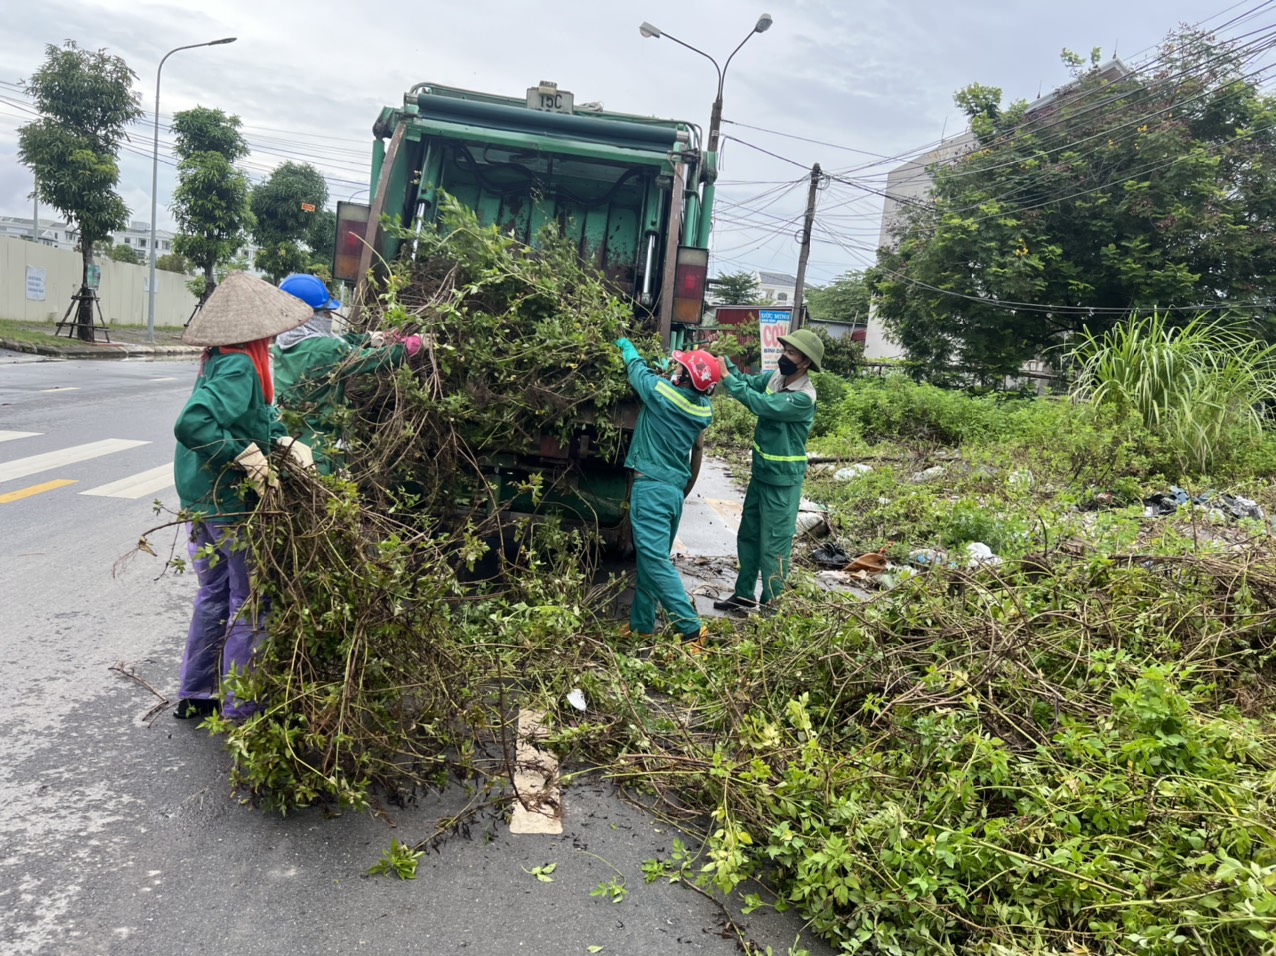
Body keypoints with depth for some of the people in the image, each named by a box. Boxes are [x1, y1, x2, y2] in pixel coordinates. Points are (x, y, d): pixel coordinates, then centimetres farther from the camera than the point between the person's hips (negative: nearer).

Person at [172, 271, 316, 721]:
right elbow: (191, 423, -34)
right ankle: (239, 711, 13)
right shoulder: (239, 366, -22)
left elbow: (260, 415, 12)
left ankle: (194, 694, 33)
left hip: (202, 499, 9)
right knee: (249, 604, 4)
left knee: (215, 593, 21)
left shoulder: (220, 359, 7)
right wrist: (246, 457, -29)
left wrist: (285, 442, -5)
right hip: (232, 502, -9)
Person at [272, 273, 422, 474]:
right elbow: (373, 360, -14)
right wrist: (407, 346, -2)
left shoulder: (283, 343, 3)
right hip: (315, 443, -8)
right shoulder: (322, 350, -21)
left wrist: (368, 339, 8)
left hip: (285, 436, 8)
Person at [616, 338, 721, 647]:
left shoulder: (661, 391, -13)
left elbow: (637, 369, 7)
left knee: (655, 560, -9)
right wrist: (671, 374, 26)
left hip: (651, 487, -8)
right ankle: (641, 623, 23)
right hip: (677, 488, 8)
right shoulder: (705, 409, 3)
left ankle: (690, 629, -14)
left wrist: (627, 347, 25)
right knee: (653, 557, 16)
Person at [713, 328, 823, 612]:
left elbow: (761, 404, -31)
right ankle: (744, 596, 32)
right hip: (760, 473, 8)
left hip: (782, 482, -8)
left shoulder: (804, 397, -24)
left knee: (773, 547, 1)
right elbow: (749, 382, -1)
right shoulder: (775, 376, 1)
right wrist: (725, 362, -18)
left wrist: (727, 378, -29)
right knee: (748, 537, 18)